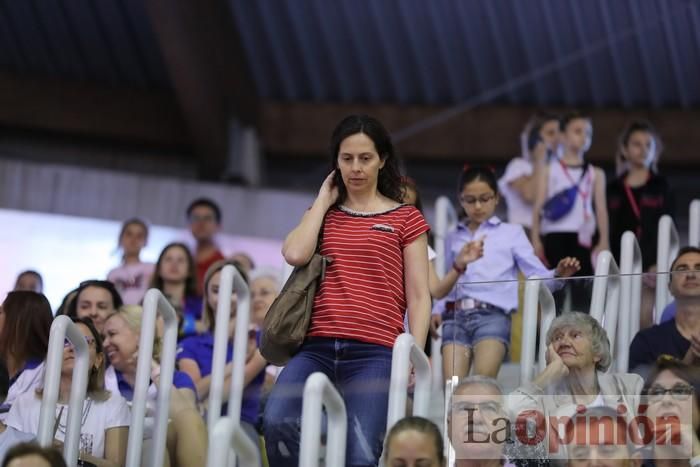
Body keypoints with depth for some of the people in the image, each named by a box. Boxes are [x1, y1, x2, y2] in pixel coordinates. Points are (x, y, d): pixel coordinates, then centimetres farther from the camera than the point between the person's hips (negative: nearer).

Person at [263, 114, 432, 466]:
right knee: (277, 423, -26)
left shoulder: (405, 219, 13)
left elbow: (418, 297, 8)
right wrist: (323, 200, 10)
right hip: (317, 346, 2)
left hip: (373, 353, -2)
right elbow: (295, 253, -1)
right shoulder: (324, 214, 21)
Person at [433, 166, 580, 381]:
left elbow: (537, 275, 5)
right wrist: (437, 310, 6)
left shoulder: (512, 233, 14)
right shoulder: (453, 238, 23)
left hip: (492, 315, -3)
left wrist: (557, 275, -15)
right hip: (455, 315, 3)